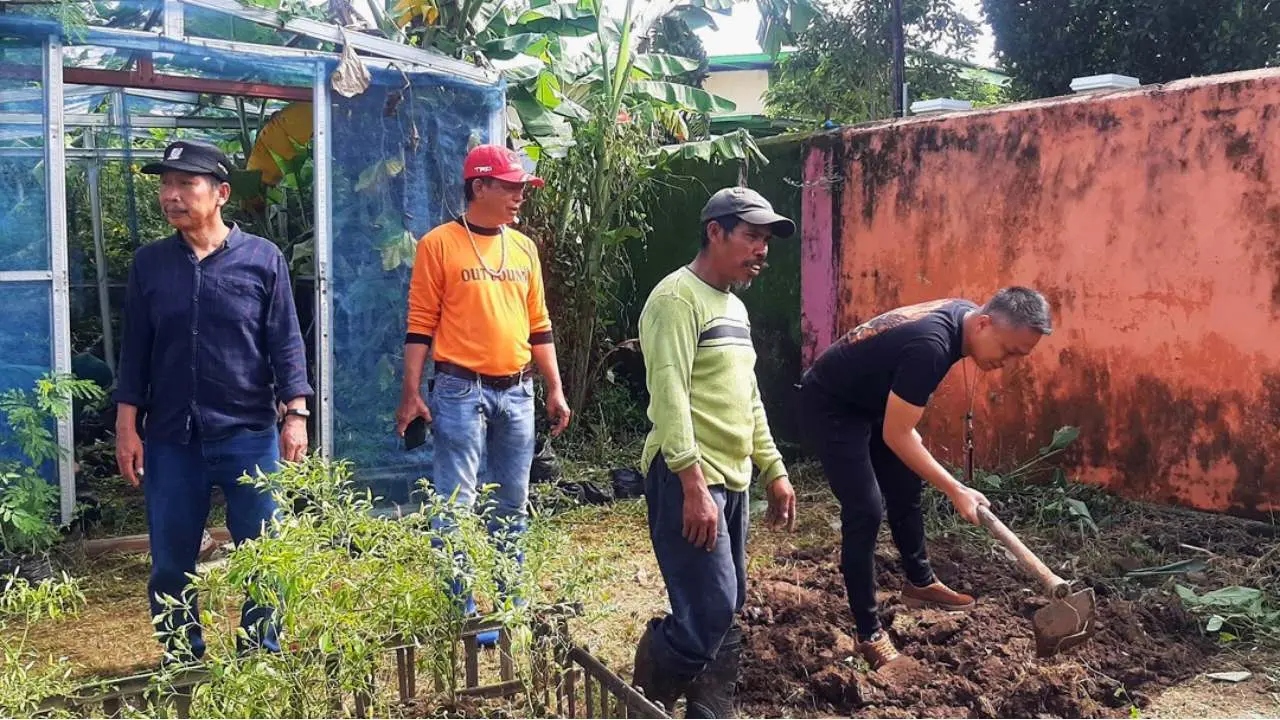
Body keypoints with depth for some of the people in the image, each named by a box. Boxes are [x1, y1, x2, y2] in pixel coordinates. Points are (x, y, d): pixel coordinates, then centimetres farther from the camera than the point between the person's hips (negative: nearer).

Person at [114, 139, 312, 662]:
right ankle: (182, 664, 24)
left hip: (249, 435, -2)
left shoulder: (262, 259, -1)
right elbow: (135, 349, 8)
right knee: (170, 564, 9)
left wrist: (295, 413, -9)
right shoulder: (150, 262, 7)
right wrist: (127, 426, 4)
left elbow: (286, 343, -1)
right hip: (171, 439, 3)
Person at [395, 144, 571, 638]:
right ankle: (462, 611, 7)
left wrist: (555, 389, 12)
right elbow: (420, 324, -5)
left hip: (517, 392, 6)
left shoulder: (524, 248, 11)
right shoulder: (439, 244, -4)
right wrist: (411, 394, -9)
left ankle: (509, 603, 24)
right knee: (457, 505, -3)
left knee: (512, 506, 12)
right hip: (461, 391, -5)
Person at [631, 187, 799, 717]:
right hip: (687, 478, -9)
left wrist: (774, 471, 21)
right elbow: (669, 394, -21)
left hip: (732, 478, 9)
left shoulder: (734, 307, 18)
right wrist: (694, 485, -27)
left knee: (725, 615, 11)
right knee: (707, 613, -12)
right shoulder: (678, 298, -11)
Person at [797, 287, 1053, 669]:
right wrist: (956, 490, -23)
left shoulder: (961, 315, -7)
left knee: (905, 489, 18)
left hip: (870, 401, 10)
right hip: (829, 407, -10)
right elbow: (895, 436, -28)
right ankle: (869, 634, -4)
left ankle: (920, 583, 38)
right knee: (865, 510, -12)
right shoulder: (931, 345, -35)